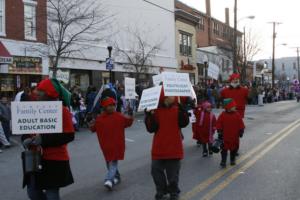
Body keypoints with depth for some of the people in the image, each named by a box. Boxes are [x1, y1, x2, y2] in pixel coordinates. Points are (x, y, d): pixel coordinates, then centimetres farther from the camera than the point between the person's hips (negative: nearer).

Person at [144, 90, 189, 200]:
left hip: (174, 147, 0)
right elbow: (151, 128, -10)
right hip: (159, 148, 1)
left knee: (173, 172, 11)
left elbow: (184, 123, -15)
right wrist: (149, 115, -23)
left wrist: (182, 110, -26)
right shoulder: (155, 110, -4)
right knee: (156, 170, 10)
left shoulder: (178, 108, -2)